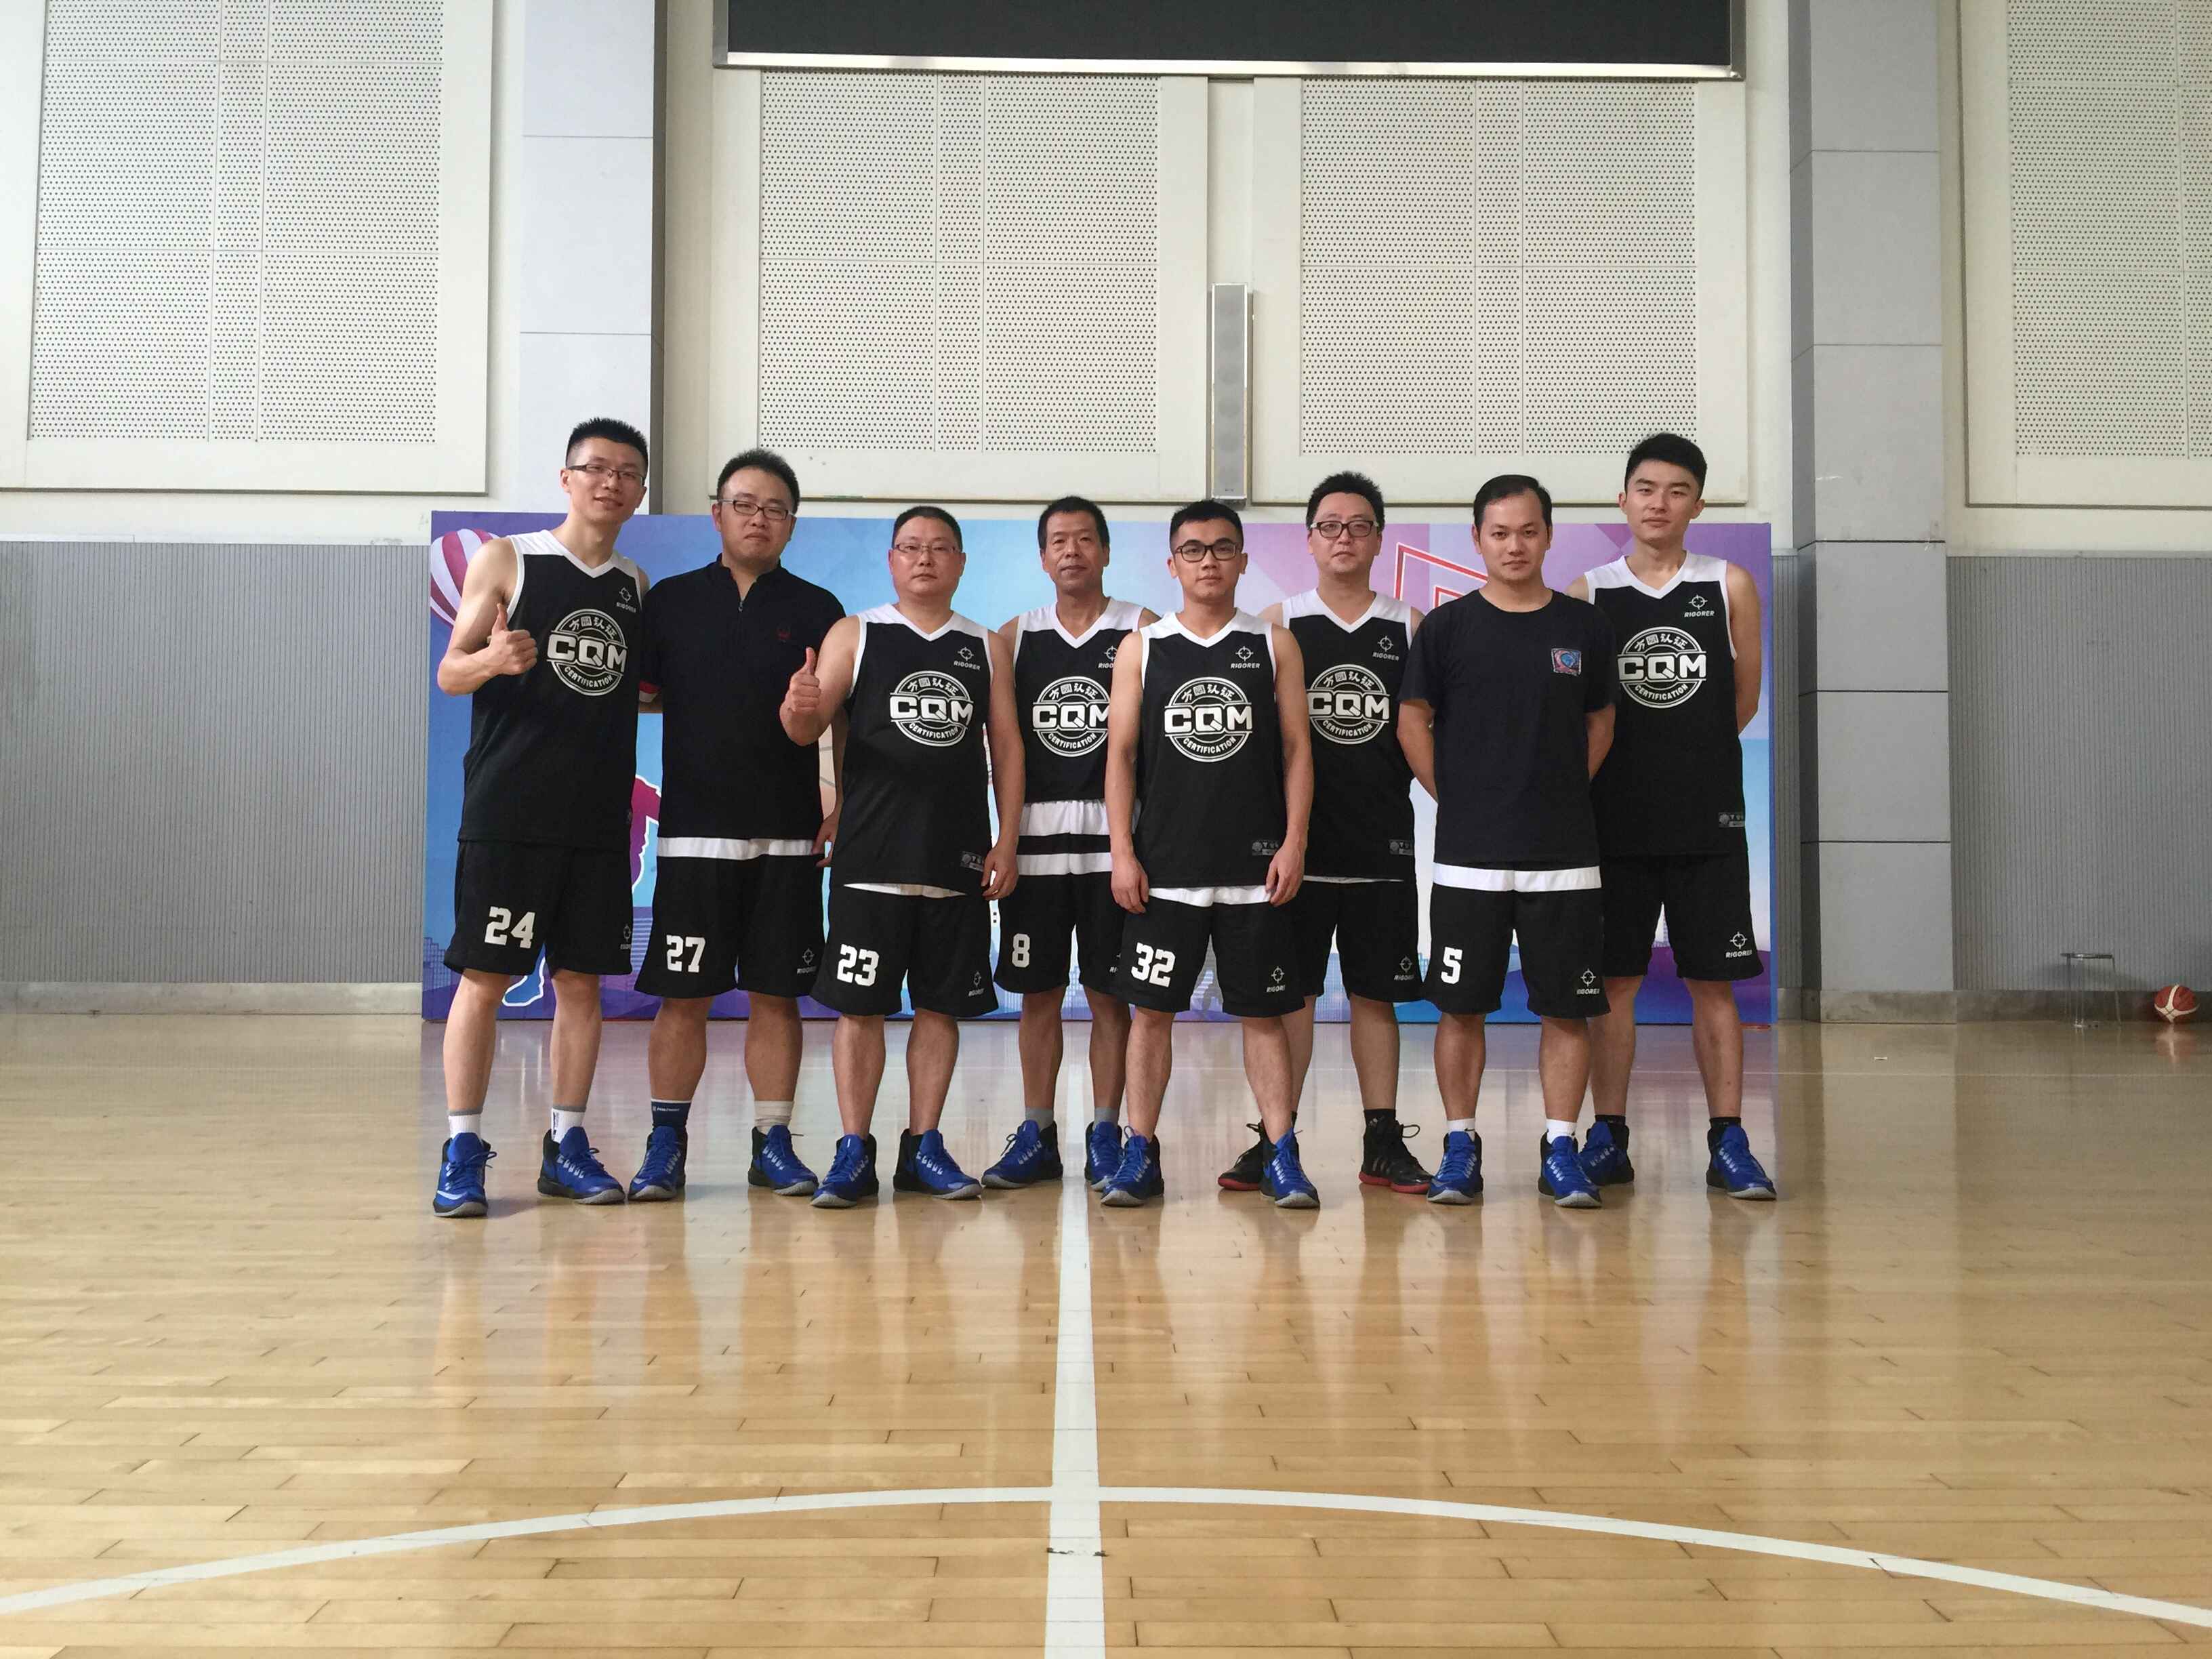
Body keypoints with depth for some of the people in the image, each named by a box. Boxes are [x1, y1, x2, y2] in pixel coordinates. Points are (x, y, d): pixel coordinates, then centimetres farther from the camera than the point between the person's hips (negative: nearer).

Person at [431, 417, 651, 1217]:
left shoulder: (636, 585, 13)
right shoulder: (506, 559, 1)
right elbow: (448, 673, -3)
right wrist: (491, 659, -24)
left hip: (598, 817, 4)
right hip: (507, 811, -4)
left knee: (582, 979, 6)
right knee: (484, 974, -2)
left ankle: (567, 1146, 15)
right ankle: (462, 1150, 7)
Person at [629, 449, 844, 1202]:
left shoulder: (817, 610, 8)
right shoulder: (672, 600, 8)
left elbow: (847, 720, 8)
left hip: (789, 838, 0)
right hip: (694, 834, 0)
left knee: (776, 995, 4)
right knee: (682, 995, 1)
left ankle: (773, 1143, 14)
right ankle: (666, 1142, 12)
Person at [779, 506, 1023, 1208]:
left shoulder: (987, 648, 11)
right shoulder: (855, 635, 5)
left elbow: (1006, 748, 10)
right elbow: (811, 725, -3)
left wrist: (1006, 842, 1)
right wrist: (799, 711, -27)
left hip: (958, 860, 2)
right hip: (871, 856, -2)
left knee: (942, 1004, 6)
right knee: (859, 1004, -1)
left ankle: (923, 1146, 17)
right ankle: (854, 1151, 8)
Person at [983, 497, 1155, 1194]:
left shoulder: (1140, 629, 3)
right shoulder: (1015, 636, 10)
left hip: (1112, 836, -2)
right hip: (1035, 834, 2)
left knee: (1107, 992, 3)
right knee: (1037, 992, 6)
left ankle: (1104, 1135, 13)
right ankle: (1036, 1136, 15)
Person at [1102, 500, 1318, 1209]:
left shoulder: (1274, 645, 6)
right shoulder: (1141, 649, 6)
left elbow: (1296, 750, 4)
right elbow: (1121, 753, 4)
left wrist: (1294, 843, -5)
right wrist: (1122, 853, -4)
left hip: (1255, 869, 0)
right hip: (1164, 866, 1)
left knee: (1263, 1012, 4)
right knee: (1150, 1009, 3)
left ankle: (1282, 1157, 11)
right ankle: (1140, 1154, 12)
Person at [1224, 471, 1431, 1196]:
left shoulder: (1410, 627, 7)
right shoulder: (1278, 623, 3)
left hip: (1382, 842, 1)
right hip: (1297, 838, -1)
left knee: (1376, 993, 8)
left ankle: (1383, 1142, 16)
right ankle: (1274, 1141, 11)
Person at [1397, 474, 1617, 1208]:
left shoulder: (1584, 626, 6)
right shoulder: (1448, 626, 1)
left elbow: (1600, 721, 16)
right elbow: (1413, 721, 7)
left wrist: (1564, 793, 7)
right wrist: (1456, 798, 2)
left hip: (1565, 852, 1)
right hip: (1469, 853, -1)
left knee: (1567, 1006, 3)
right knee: (1461, 1005, 3)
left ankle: (1560, 1150, 14)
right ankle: (1460, 1148, 15)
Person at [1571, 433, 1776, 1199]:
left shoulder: (1730, 586, 4)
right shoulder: (1588, 593, 3)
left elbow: (1743, 701, 8)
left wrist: (1688, 755, 6)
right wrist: (1635, 761, 3)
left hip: (1707, 817, 0)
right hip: (1614, 815, 0)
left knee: (1713, 981, 4)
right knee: (1613, 979, 5)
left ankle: (1728, 1141, 11)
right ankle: (1608, 1137, 13)